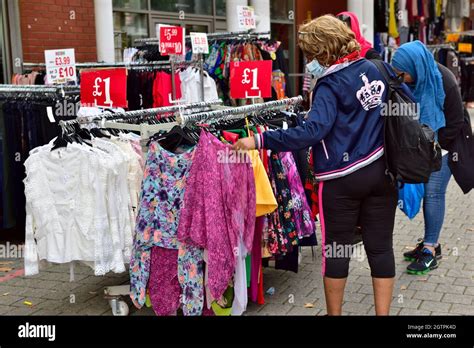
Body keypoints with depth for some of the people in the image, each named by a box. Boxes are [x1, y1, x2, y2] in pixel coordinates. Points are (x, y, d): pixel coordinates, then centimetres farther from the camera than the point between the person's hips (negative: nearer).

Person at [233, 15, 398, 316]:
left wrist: (260, 141, -30)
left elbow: (314, 130, -29)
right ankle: (383, 312, 17)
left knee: (336, 249, 10)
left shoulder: (331, 85, -16)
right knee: (381, 247, 10)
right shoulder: (374, 69, 6)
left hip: (342, 179, -6)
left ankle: (335, 313, 24)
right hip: (381, 171, 6)